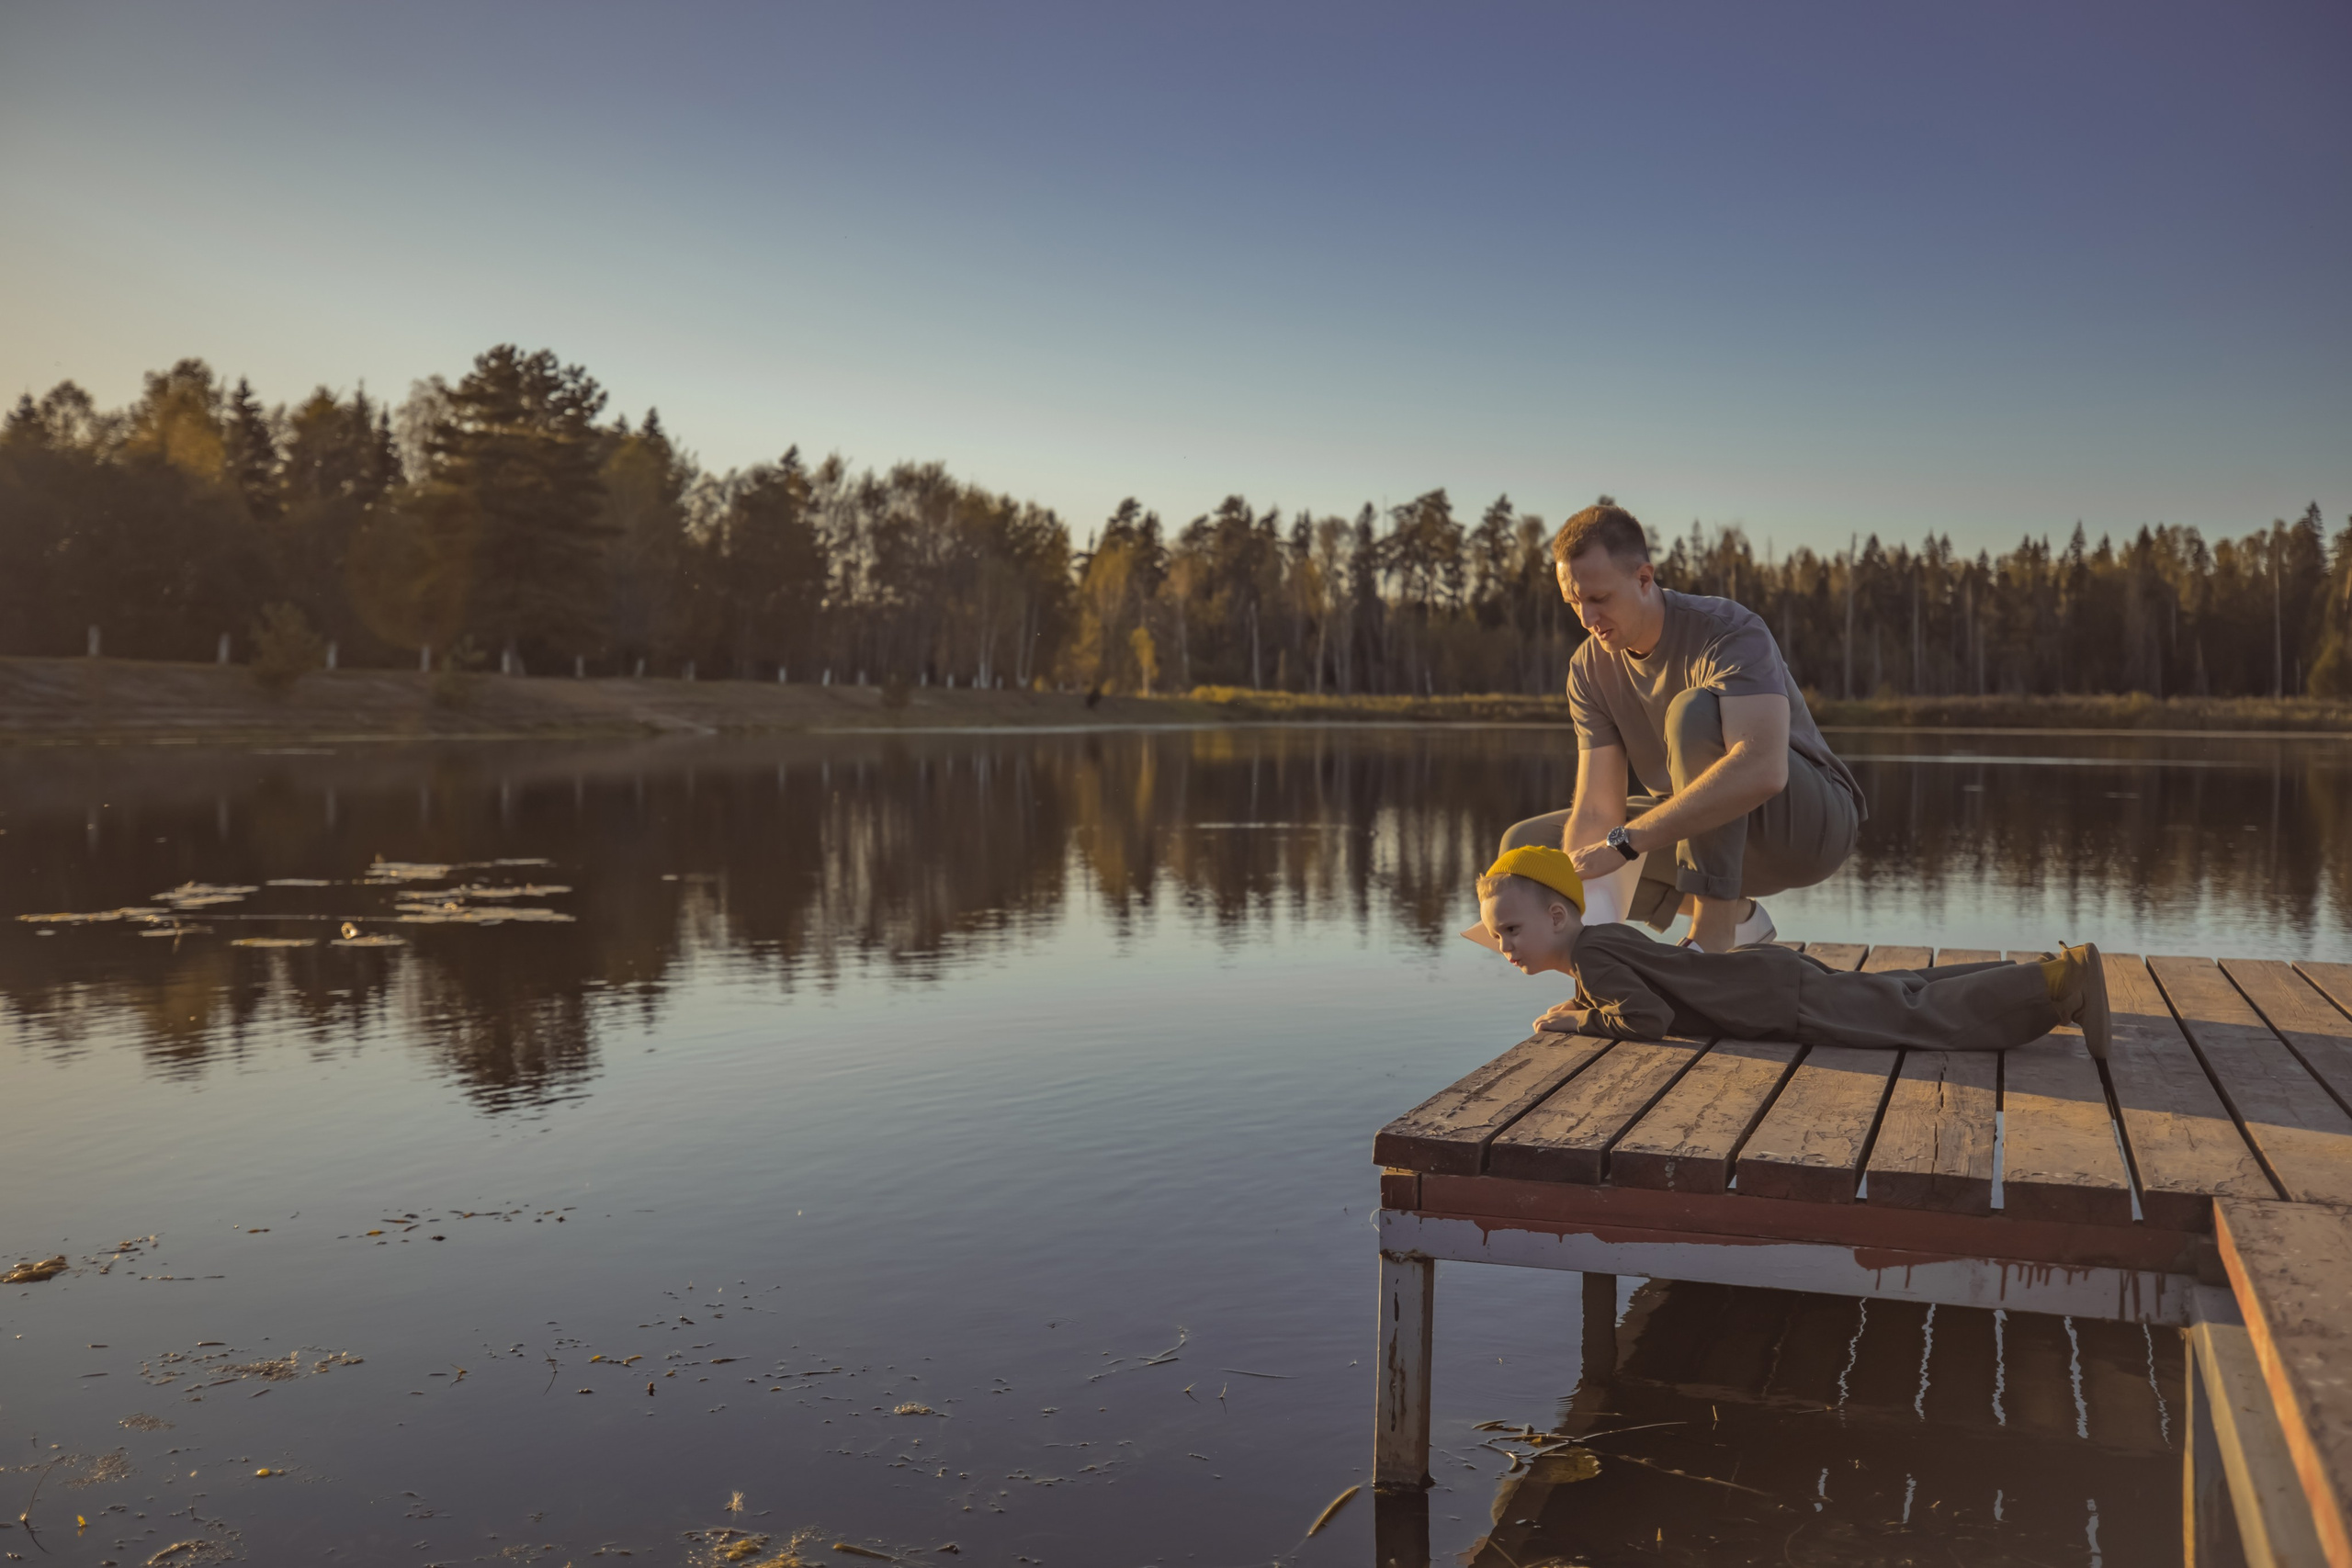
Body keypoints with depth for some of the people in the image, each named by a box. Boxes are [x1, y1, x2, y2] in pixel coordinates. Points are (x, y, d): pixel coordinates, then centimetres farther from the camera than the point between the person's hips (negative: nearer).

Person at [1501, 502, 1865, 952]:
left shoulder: (1731, 631, -26)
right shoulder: (1589, 669, -7)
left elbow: (1761, 770, -43)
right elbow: (1596, 809, -12)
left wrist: (1622, 842, -45)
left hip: (1813, 818, -7)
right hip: (1705, 827, 7)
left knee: (1694, 710, -34)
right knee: (1525, 843, -6)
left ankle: (1714, 933, -29)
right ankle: (1733, 914, 2)